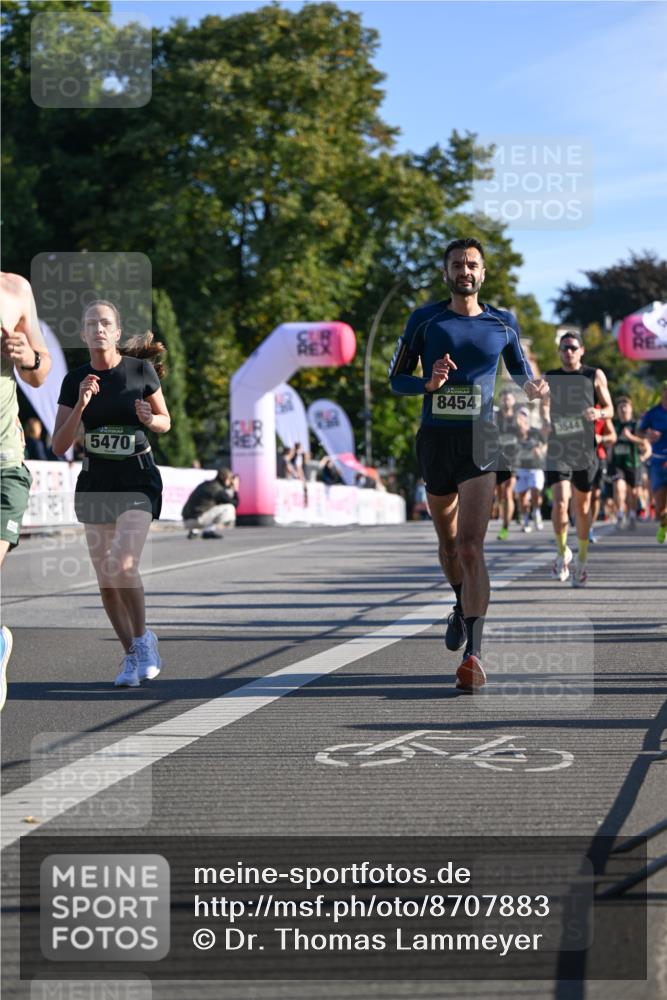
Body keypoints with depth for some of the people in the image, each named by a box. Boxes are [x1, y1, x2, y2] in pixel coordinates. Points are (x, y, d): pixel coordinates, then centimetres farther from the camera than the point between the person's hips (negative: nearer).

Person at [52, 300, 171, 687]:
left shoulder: (141, 370, -6)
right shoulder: (75, 380, -1)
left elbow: (165, 423, 6)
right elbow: (60, 446, -4)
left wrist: (150, 419, -17)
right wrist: (81, 405, -17)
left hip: (138, 479, -3)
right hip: (95, 481, 3)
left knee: (123, 565, -21)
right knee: (106, 579, 5)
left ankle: (143, 638, 3)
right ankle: (132, 656, 21)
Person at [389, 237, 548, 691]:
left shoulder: (503, 323, 6)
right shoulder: (424, 320, 4)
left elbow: (520, 370, 20)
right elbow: (397, 378, 7)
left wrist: (534, 386, -3)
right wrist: (429, 384, -13)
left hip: (480, 440, -2)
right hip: (435, 438, 2)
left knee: (471, 547, -16)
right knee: (448, 540, 18)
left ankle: (473, 654, -22)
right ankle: (463, 607, 48)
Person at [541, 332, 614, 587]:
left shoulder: (595, 376, 4)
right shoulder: (549, 378, 8)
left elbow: (609, 409, 8)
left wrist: (598, 413, -15)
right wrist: (546, 422, -3)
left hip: (585, 449, 0)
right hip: (558, 449, 0)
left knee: (582, 506, 9)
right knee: (560, 502, -16)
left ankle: (582, 559, 26)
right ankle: (562, 552, 6)